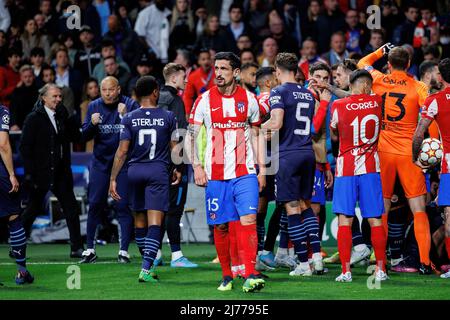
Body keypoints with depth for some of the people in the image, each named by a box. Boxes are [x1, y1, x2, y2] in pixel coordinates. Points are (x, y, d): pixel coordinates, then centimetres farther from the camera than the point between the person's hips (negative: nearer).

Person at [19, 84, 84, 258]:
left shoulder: (62, 117, 10)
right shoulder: (34, 118, -6)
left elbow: (76, 137, 5)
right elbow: (25, 146, -9)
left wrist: (68, 117, -7)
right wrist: (29, 173, -15)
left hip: (61, 172, 5)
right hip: (41, 174, -5)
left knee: (71, 209, -1)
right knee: (34, 208, 4)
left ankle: (77, 248, 2)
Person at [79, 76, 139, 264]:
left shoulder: (130, 105, -7)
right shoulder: (94, 106, 5)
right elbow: (85, 136, 6)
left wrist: (125, 117, -28)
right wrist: (92, 124, -13)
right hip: (100, 162, 3)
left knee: (123, 206, -4)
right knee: (95, 205, 2)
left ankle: (124, 250, 1)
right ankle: (90, 249, 9)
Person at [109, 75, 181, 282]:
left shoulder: (129, 118, 0)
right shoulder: (168, 117, -1)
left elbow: (122, 151, -3)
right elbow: (175, 148, 7)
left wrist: (113, 179, 1)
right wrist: (177, 170, 24)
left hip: (135, 171, 2)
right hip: (158, 171, -2)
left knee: (139, 221, 16)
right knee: (154, 224, -7)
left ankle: (148, 265, 26)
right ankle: (146, 269, -19)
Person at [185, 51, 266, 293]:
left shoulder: (248, 99, 5)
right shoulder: (204, 100, 2)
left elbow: (256, 135, 14)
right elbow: (191, 137, 4)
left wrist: (262, 169, 8)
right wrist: (197, 167, -8)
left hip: (245, 173, 0)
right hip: (215, 174, 0)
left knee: (248, 221, -15)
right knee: (221, 226, 5)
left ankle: (250, 276, -21)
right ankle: (226, 276, 19)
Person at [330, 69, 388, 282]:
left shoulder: (338, 105, -6)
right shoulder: (377, 102, -2)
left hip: (345, 168, -2)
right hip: (370, 167, 2)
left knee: (344, 220, 0)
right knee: (375, 220, 6)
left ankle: (346, 271, -4)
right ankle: (381, 270, 6)